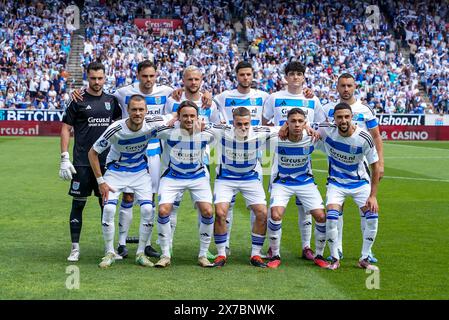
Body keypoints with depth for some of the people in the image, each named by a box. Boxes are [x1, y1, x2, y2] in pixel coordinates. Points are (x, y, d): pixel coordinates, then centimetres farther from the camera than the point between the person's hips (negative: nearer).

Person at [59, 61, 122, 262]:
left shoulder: (111, 100, 9)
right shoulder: (78, 101, -2)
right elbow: (66, 128, -2)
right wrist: (64, 158, -9)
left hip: (106, 161, 3)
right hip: (82, 162, -3)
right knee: (78, 204, 0)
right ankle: (75, 248, 6)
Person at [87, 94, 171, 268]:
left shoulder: (153, 123, -22)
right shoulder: (115, 129, -28)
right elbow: (93, 152, -15)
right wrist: (100, 181, -16)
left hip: (140, 171, 2)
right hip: (116, 170, -2)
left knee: (147, 209, -12)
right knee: (109, 208, -18)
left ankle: (141, 253, 4)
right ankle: (109, 253, 0)